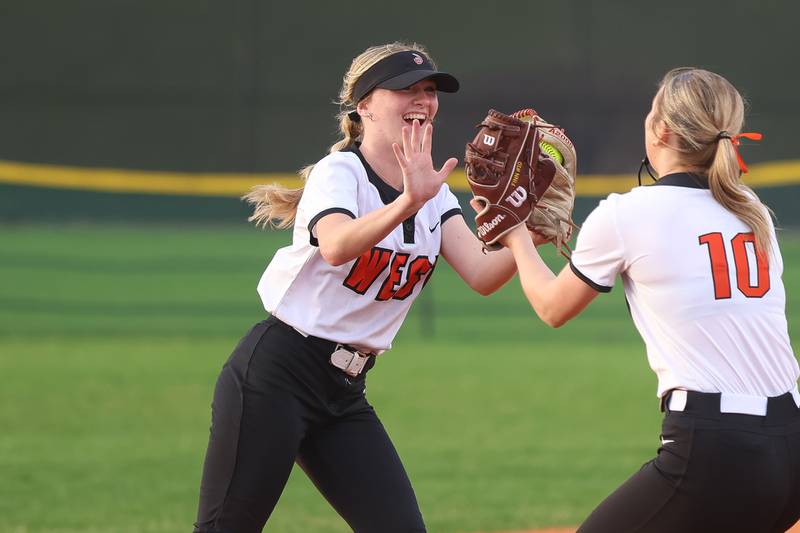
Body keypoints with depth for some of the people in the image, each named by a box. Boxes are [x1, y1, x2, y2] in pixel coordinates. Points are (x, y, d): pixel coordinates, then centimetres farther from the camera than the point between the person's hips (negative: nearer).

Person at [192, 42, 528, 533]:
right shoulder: (340, 172, -11)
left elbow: (483, 276, -5)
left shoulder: (433, 193, 10)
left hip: (345, 395, 7)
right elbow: (336, 247, -34)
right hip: (274, 376, -7)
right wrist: (408, 203, -50)